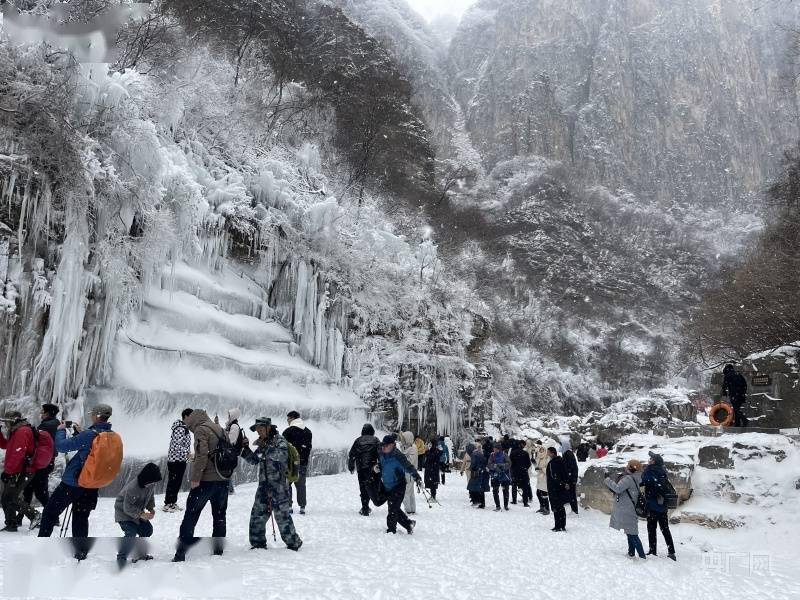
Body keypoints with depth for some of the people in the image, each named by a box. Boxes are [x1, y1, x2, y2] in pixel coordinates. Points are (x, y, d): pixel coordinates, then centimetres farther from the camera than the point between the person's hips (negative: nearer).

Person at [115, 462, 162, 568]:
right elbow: (128, 507, -30)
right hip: (124, 512, -8)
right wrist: (141, 515, -35)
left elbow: (151, 496, 6)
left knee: (147, 530, 4)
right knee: (131, 533, -24)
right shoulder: (133, 487, -37)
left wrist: (151, 508, -10)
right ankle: (121, 558, -8)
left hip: (137, 511, 8)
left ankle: (141, 553, 24)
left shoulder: (150, 484, -13)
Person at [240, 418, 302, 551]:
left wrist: (264, 447, -27)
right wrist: (246, 448, 3)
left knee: (282, 516, -2)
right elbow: (253, 460, 18)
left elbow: (282, 455, -25)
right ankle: (258, 543, 21)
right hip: (264, 486, 7)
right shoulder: (264, 443, 15)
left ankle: (293, 543, 13)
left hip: (279, 486, -7)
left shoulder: (279, 440, -7)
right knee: (257, 515, 7)